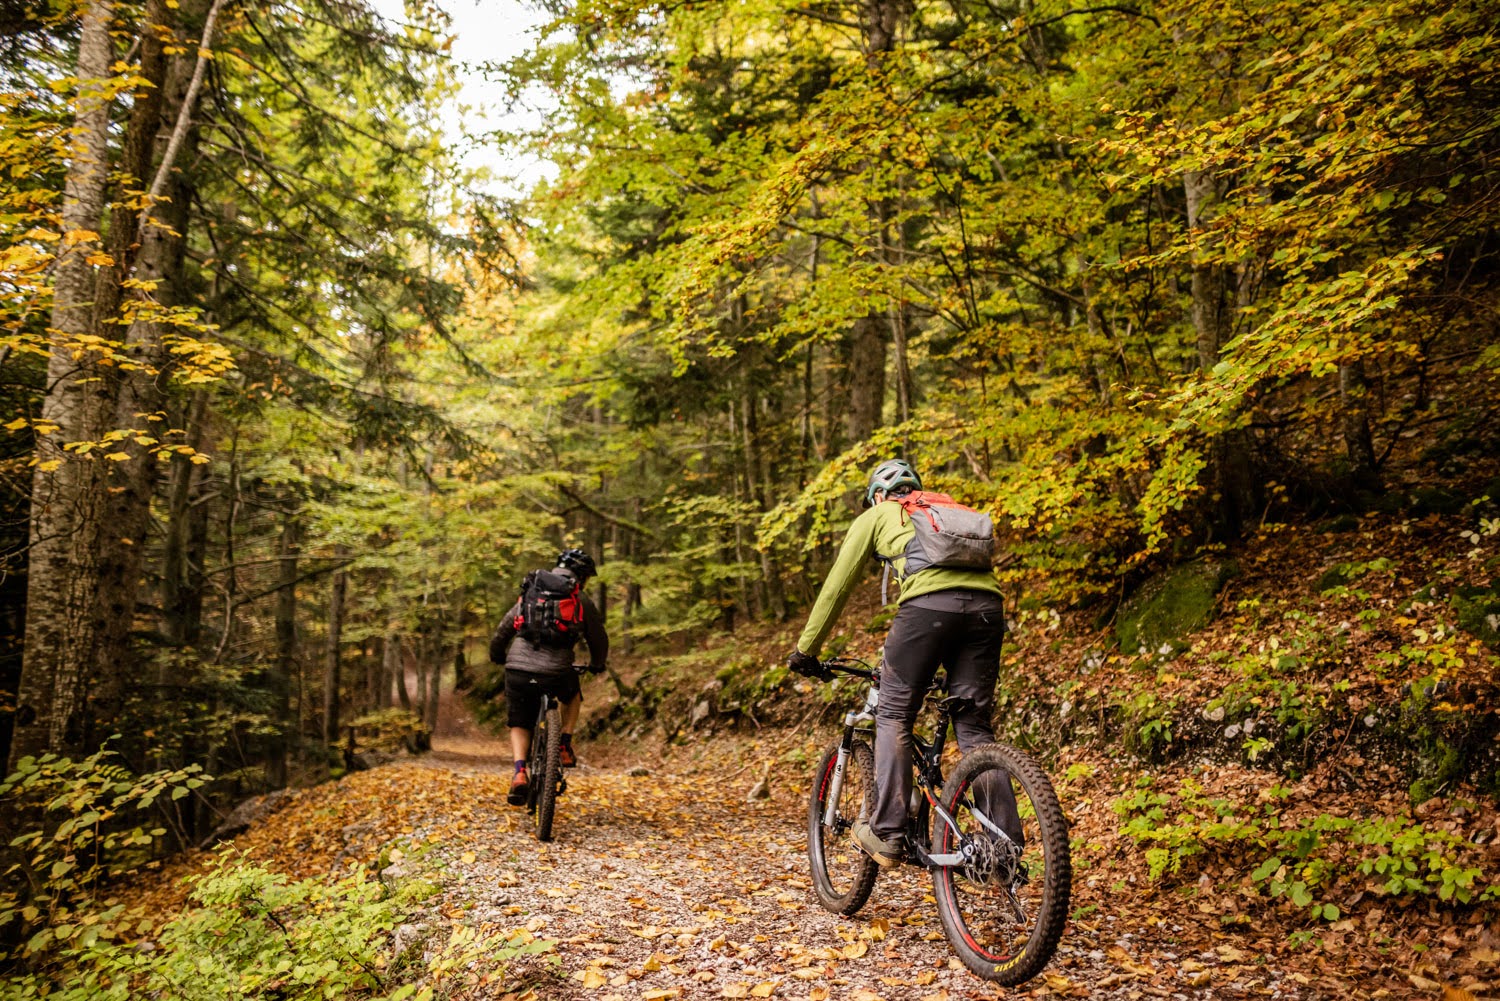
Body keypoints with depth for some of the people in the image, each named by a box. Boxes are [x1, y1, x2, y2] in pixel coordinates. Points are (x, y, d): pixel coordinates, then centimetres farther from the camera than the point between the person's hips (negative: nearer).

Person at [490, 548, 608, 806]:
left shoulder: (529, 593, 19)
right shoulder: (582, 601, 11)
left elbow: (502, 632, 23)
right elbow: (599, 640, 20)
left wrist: (497, 657, 42)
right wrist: (597, 664, 40)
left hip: (517, 672, 2)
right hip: (555, 674, -2)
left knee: (519, 725, 19)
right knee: (573, 696, 32)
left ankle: (519, 773, -3)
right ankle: (565, 747, 21)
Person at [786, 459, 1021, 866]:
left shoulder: (875, 516, 25)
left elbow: (836, 587, 23)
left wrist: (805, 650, 30)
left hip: (929, 602, -5)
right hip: (986, 601, 5)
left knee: (893, 717, 8)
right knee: (975, 726, 11)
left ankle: (887, 835, 3)